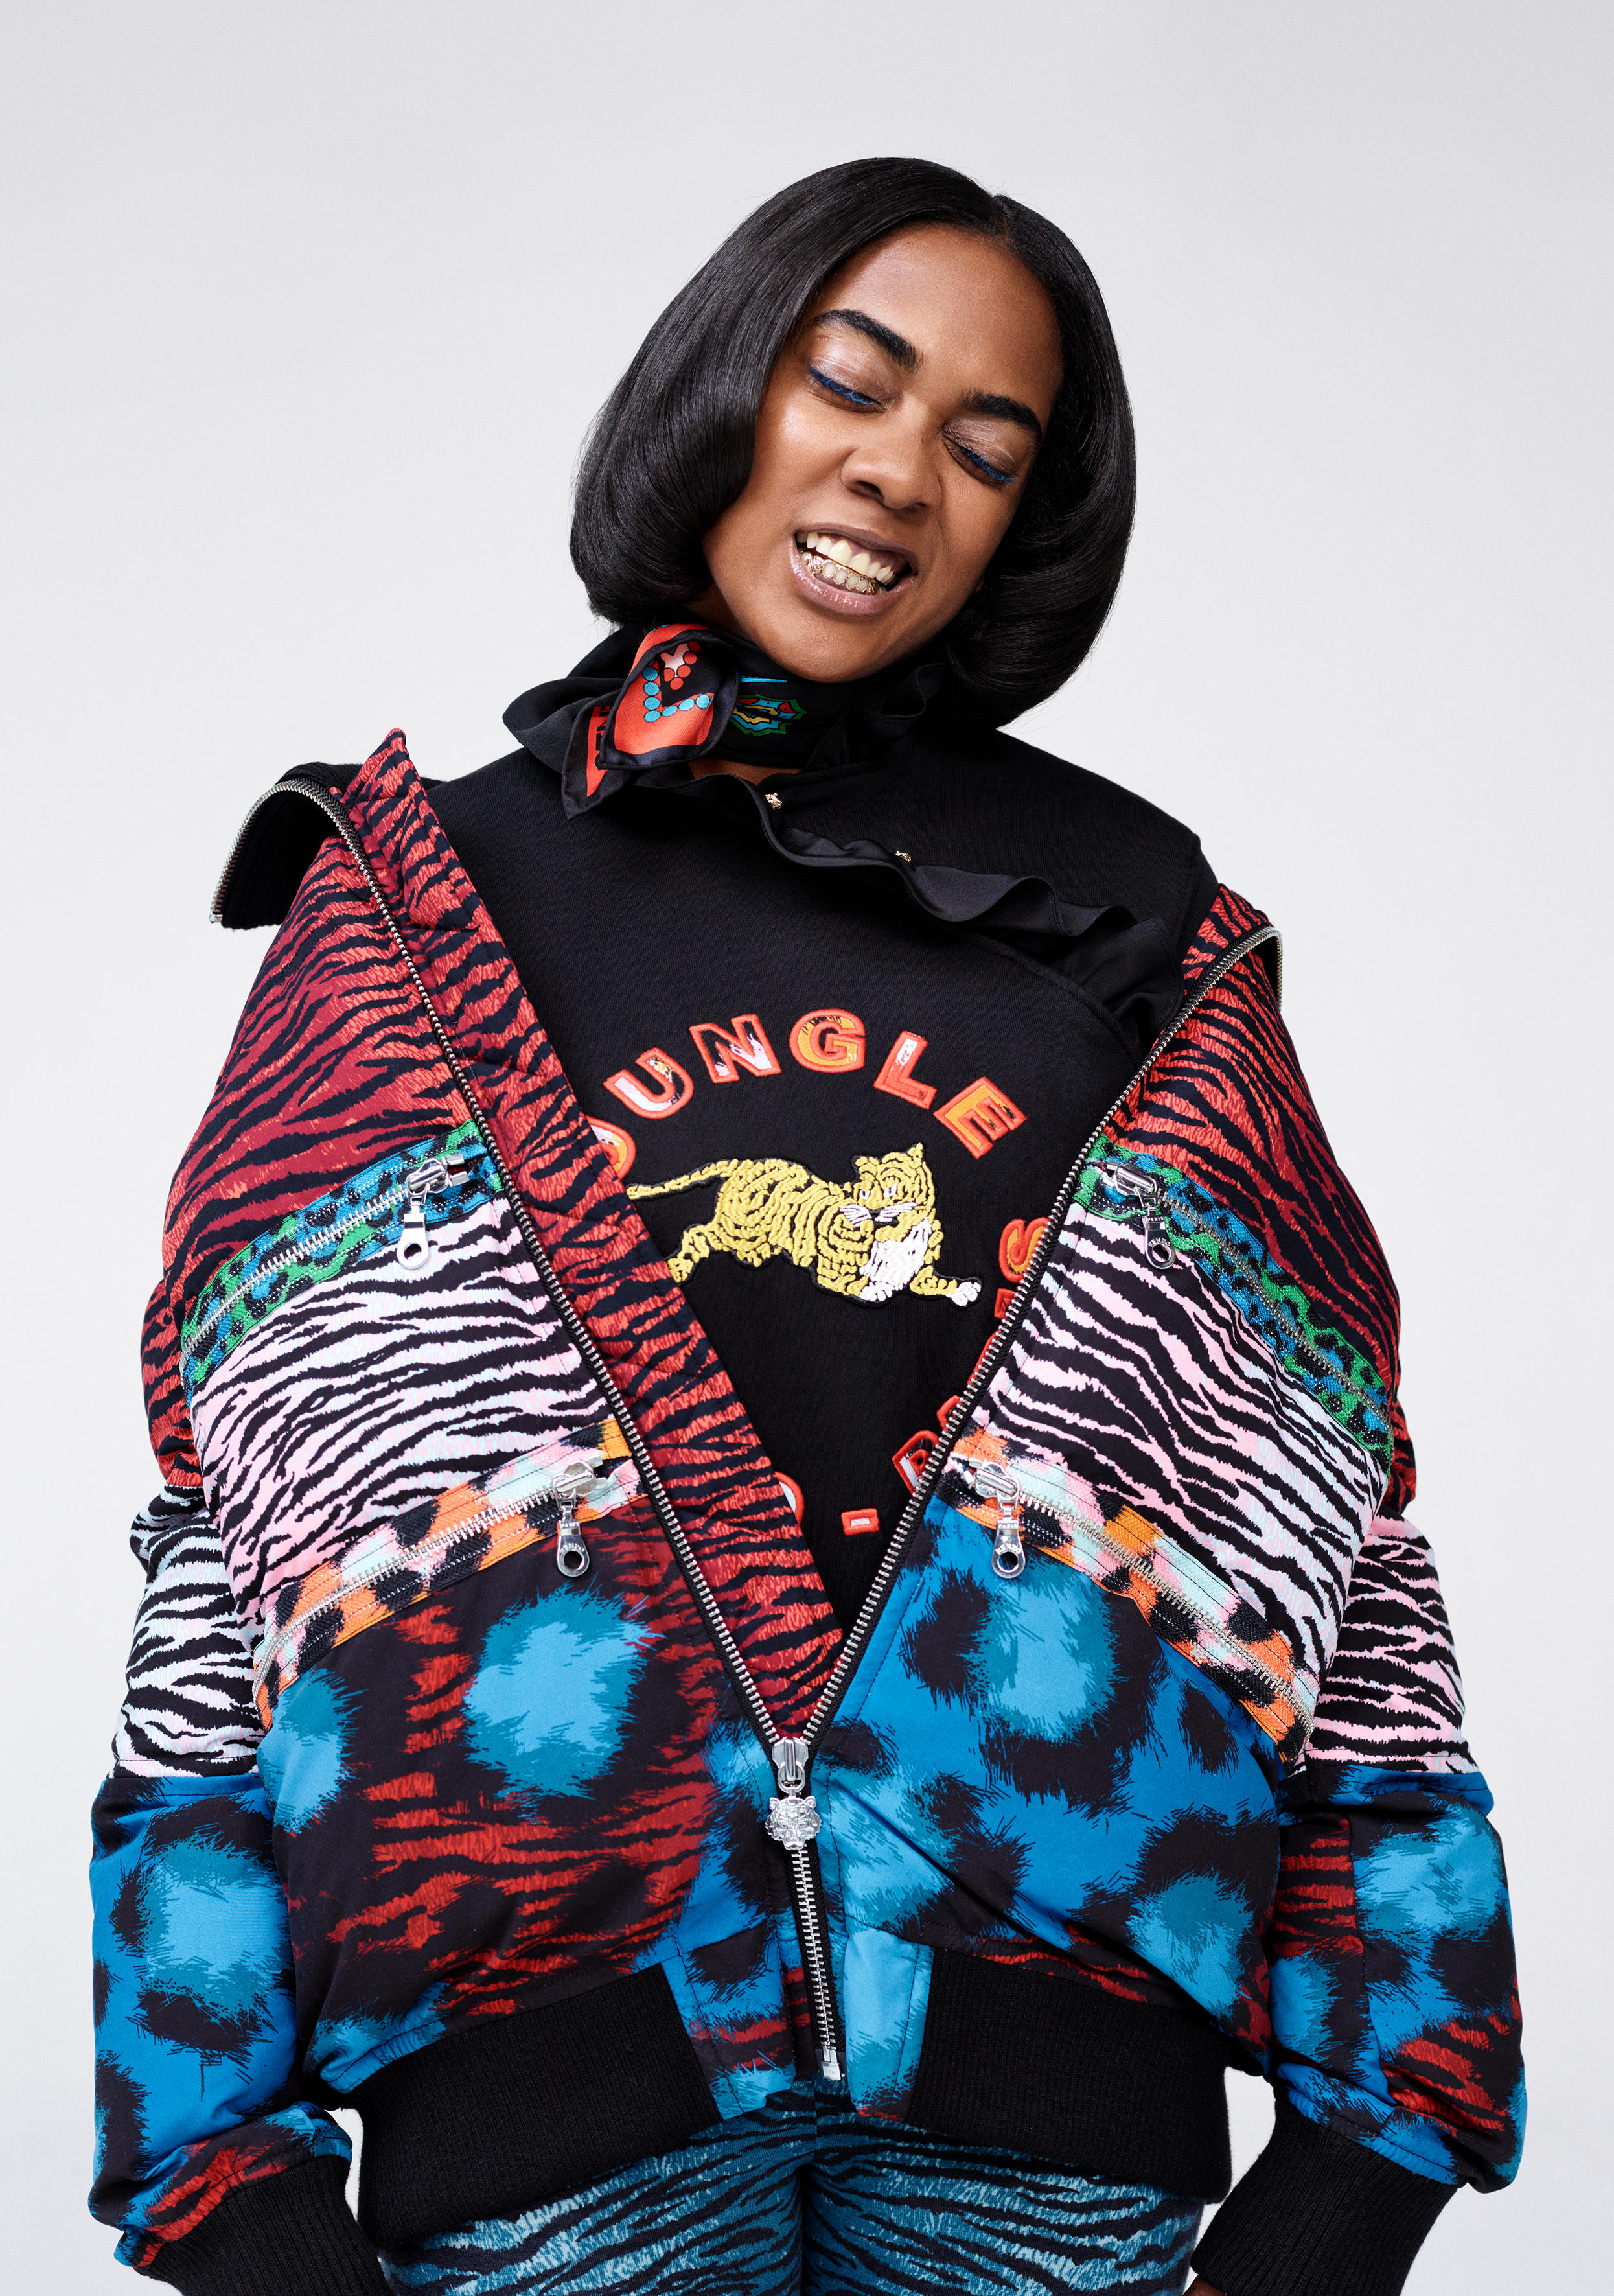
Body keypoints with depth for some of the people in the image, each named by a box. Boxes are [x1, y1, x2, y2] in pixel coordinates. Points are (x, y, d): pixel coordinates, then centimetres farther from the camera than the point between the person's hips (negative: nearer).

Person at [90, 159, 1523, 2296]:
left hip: (1055, 2052, 1)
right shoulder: (424, 897, 5)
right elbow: (237, 1497, 0)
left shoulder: (1140, 923, 7)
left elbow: (1335, 1508, 4)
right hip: (549, 2043, -1)